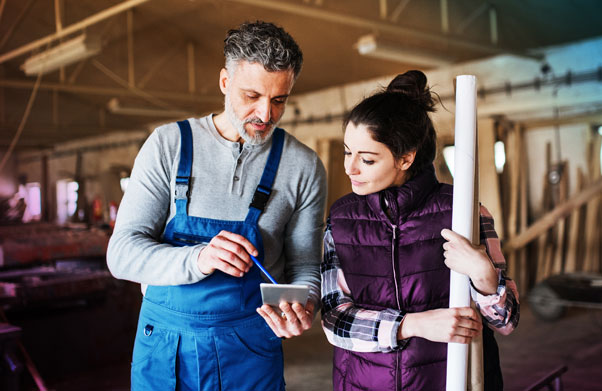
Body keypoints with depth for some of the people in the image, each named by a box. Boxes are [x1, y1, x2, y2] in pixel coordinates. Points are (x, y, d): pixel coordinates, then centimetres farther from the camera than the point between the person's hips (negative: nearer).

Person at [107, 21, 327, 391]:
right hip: (163, 347, 1)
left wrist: (301, 307, -22)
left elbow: (304, 267, 1)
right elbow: (123, 252, -10)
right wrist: (197, 260, -29)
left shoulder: (304, 167, -4)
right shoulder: (169, 144, -5)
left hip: (250, 351, 0)